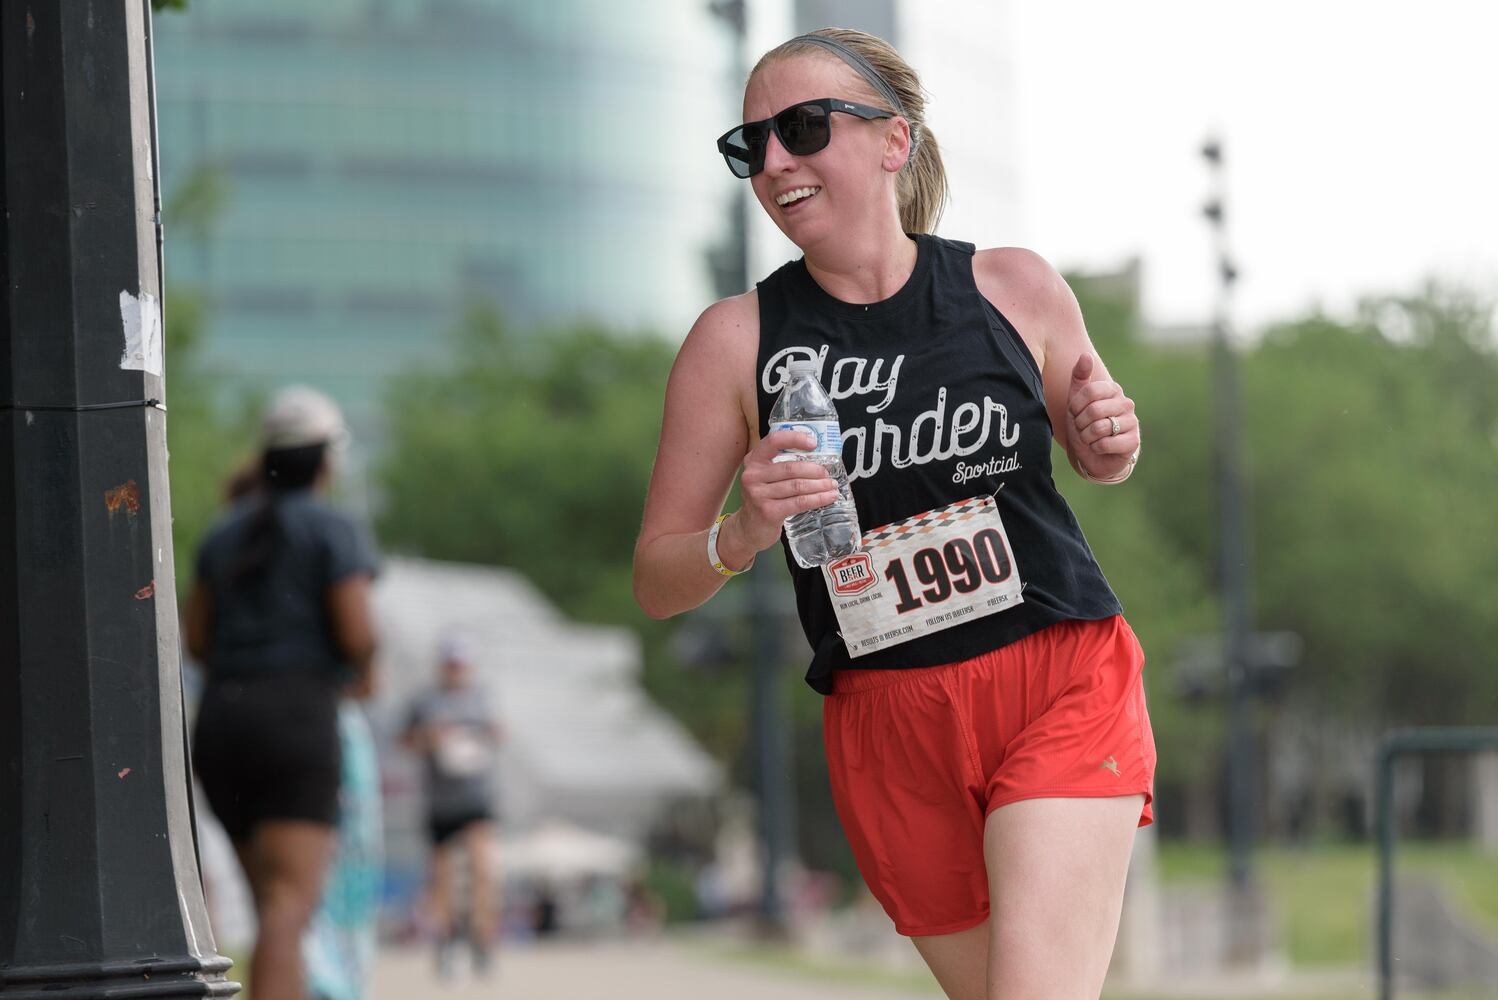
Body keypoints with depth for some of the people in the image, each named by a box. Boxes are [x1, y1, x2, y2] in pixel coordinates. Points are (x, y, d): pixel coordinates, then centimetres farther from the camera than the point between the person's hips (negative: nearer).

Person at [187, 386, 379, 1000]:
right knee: (290, 908, -16)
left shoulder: (226, 534, 17)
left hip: (220, 726, 7)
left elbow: (196, 640, 15)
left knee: (276, 898, 17)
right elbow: (357, 633, -11)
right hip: (296, 727, -7)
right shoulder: (336, 533, -2)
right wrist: (363, 671, 12)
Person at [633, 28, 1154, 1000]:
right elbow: (655, 582, 2)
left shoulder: (1014, 288, 1)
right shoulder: (737, 340, -2)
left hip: (1060, 679, -1)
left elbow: (1095, 455, 20)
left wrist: (1114, 443, -4)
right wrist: (741, 536, -19)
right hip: (889, 727, 1)